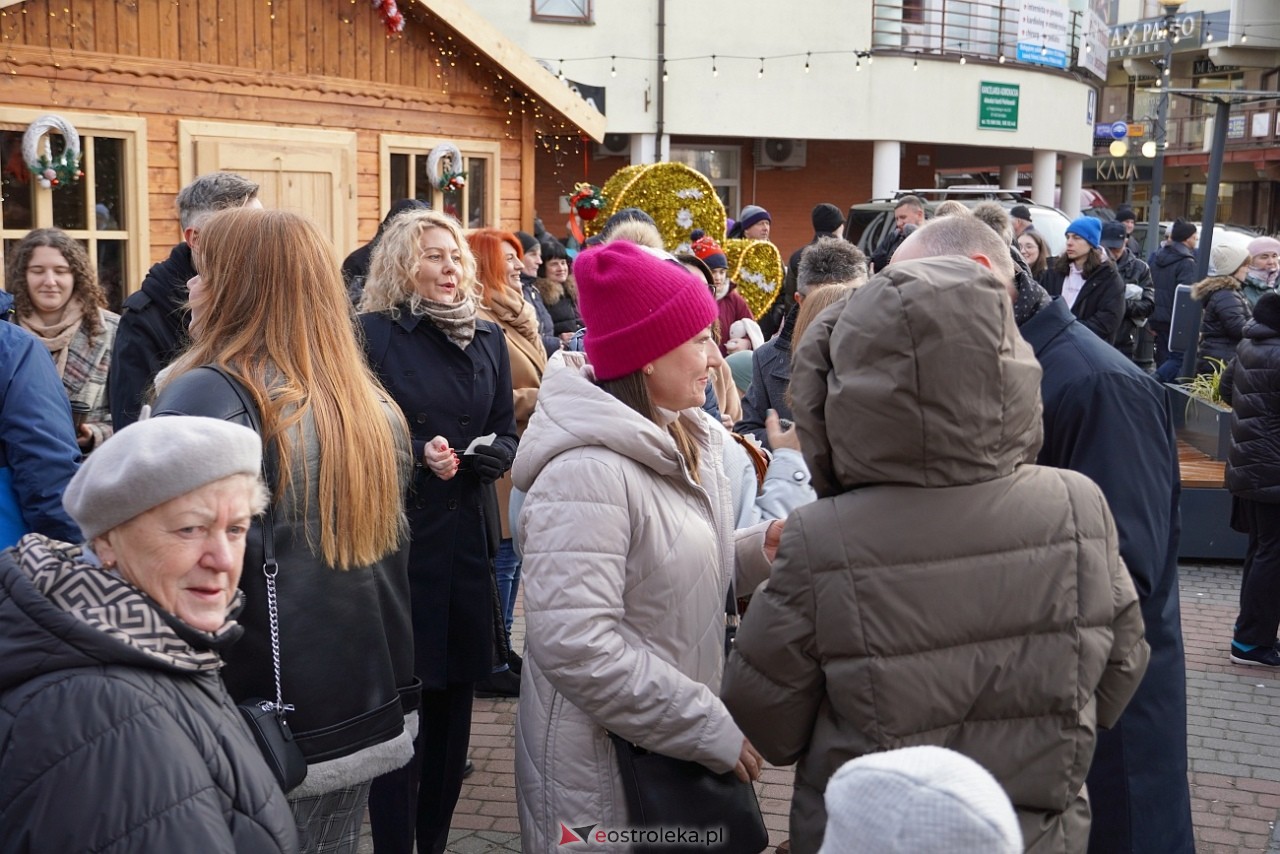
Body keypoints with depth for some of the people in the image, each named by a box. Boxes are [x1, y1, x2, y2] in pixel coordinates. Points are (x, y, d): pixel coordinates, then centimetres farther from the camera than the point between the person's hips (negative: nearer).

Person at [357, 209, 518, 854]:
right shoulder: (374, 335, -5)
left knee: (454, 691, 12)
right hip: (395, 537, -5)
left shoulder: (487, 337, 11)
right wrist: (416, 455, -20)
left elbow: (506, 433, 14)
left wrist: (496, 454, -8)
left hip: (465, 538, 5)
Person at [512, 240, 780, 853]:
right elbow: (576, 646, -29)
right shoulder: (587, 471, -23)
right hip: (603, 772, -8)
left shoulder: (683, 444, 5)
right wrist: (711, 729, -23)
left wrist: (761, 548, -3)